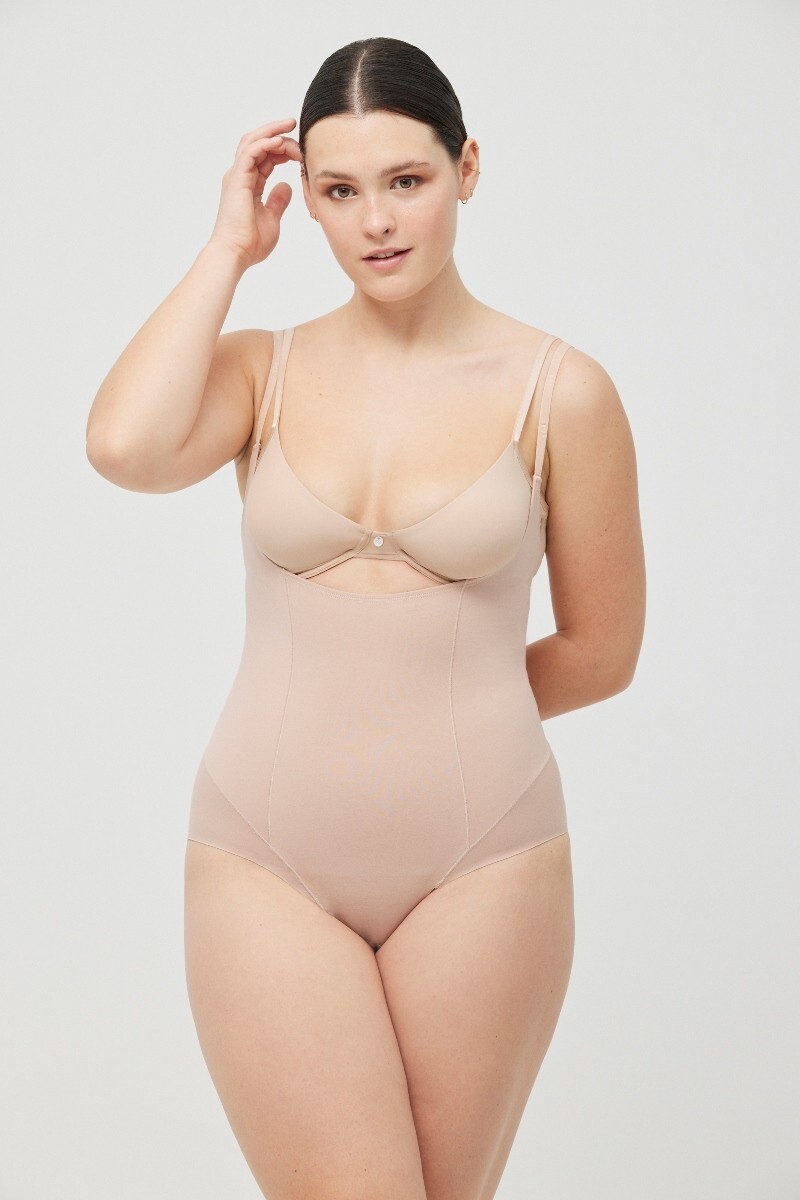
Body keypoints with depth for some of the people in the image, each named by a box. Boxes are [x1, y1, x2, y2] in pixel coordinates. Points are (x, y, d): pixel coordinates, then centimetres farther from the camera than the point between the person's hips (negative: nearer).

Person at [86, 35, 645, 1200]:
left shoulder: (561, 391, -2)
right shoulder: (261, 370, 3)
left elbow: (600, 653, 5)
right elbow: (124, 446, -19)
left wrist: (443, 705, 9)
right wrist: (229, 248, -7)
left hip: (479, 860, 0)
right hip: (268, 862, 1)